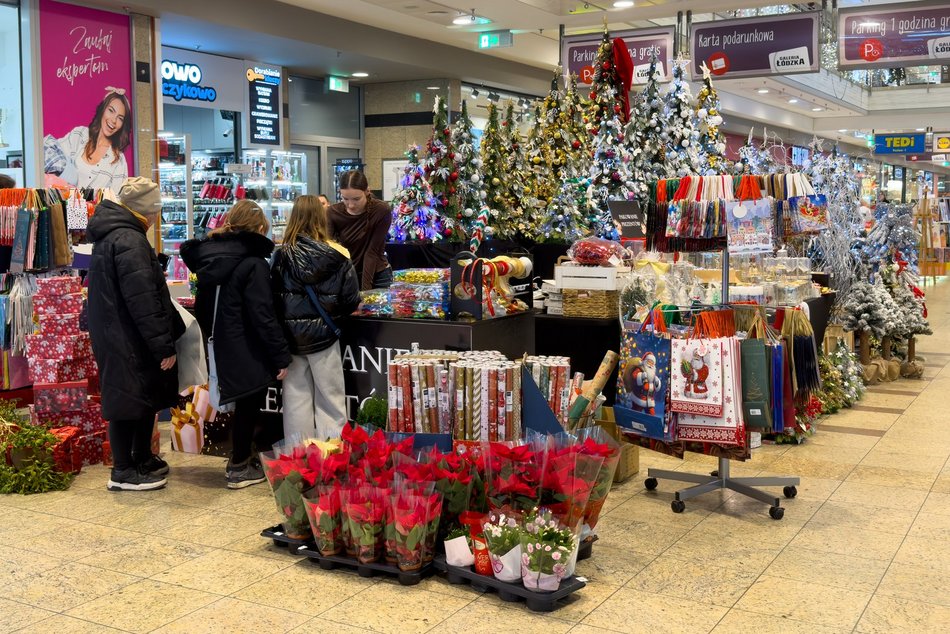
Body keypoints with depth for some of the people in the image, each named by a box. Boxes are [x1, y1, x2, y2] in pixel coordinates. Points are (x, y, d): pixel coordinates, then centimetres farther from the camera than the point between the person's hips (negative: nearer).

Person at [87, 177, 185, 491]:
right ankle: (123, 472, 10)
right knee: (129, 400, 0)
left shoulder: (110, 235, 14)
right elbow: (143, 301, -24)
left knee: (144, 397, 19)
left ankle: (142, 459, 31)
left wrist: (166, 338, 21)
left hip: (114, 335, 10)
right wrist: (164, 345, -20)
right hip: (127, 340, -10)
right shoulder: (129, 241, -20)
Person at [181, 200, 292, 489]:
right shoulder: (253, 264, -17)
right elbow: (263, 317, -20)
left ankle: (242, 455, 32)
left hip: (223, 346, 8)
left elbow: (203, 307, 15)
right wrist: (281, 357, -15)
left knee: (245, 402, 21)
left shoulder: (209, 257, 7)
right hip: (247, 351, -8)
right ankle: (240, 467, 16)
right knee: (248, 404, 5)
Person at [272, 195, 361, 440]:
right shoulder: (338, 255, -9)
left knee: (296, 400, 11)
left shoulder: (282, 255, -6)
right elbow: (351, 300, -7)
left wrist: (288, 321, 10)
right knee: (330, 401, 8)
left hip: (291, 337, 2)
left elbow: (272, 299, -5)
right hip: (323, 336, -1)